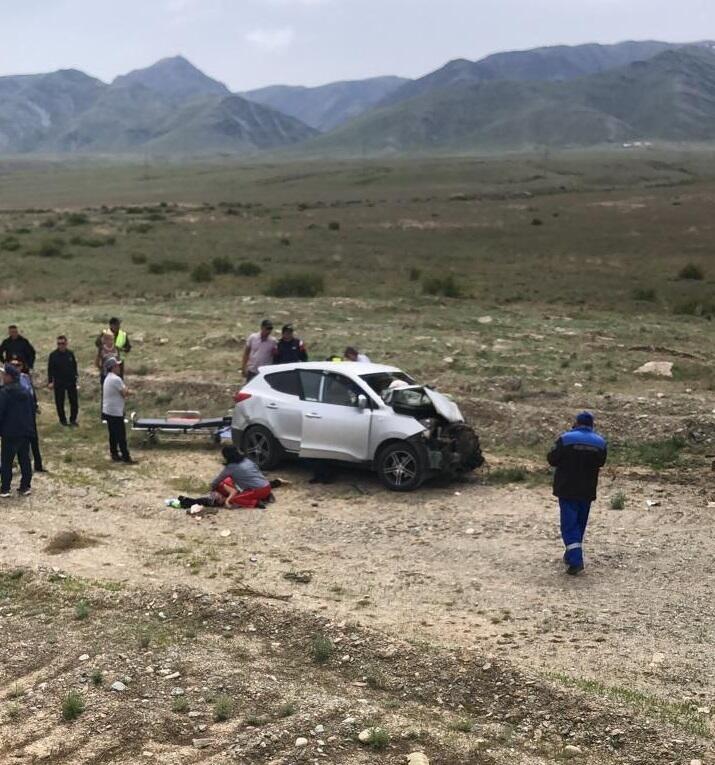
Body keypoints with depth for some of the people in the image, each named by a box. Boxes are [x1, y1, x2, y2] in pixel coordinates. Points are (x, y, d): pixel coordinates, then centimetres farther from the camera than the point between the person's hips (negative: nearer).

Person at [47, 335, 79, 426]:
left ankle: (73, 420, 18)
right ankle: (63, 420, 20)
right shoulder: (53, 355, -8)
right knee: (59, 402, 6)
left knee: (74, 401, 4)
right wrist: (50, 382, -13)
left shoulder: (70, 354, 0)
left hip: (71, 381, 2)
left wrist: (75, 376, 9)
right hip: (59, 382, -2)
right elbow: (50, 369, -7)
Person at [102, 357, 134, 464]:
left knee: (113, 434, 15)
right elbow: (124, 393, -18)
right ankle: (126, 457, -1)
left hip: (107, 411, 10)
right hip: (115, 412, -10)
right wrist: (127, 390, 2)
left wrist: (126, 391, 2)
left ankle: (114, 455, 21)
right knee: (121, 436, -4)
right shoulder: (116, 379, -19)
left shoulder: (108, 378, 12)